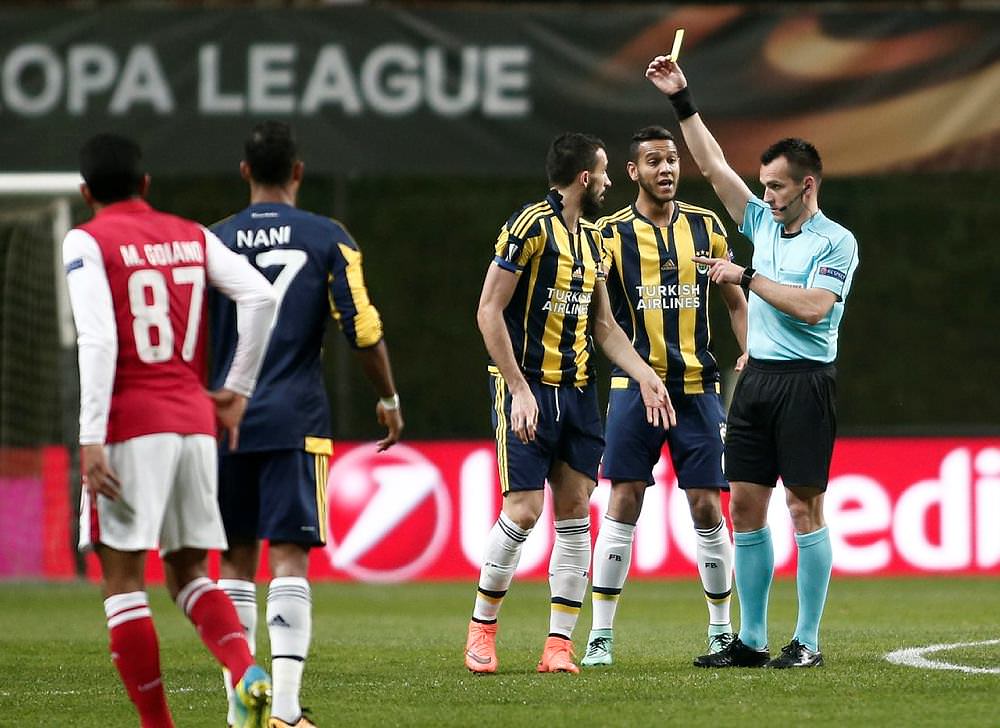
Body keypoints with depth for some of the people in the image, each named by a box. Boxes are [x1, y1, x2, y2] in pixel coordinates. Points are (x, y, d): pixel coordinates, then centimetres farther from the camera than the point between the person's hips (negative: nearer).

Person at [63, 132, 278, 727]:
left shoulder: (87, 242, -2)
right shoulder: (192, 237, 13)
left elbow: (98, 340, -14)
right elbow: (260, 296, 1)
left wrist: (91, 438, -17)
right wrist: (237, 391, 8)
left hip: (130, 428, -5)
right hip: (195, 423, 5)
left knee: (122, 578, 1)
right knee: (189, 572, 13)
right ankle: (249, 674, -14)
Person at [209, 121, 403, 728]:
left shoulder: (214, 241, 5)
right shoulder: (328, 239, -1)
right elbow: (363, 329, -5)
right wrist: (389, 399, 9)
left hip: (228, 422, 2)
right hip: (296, 421, -2)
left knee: (237, 559, 11)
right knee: (290, 558, -5)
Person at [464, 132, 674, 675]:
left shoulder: (591, 239, 14)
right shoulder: (531, 226, -11)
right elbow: (489, 311, -13)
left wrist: (646, 377, 9)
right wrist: (519, 390, -17)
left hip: (577, 391, 8)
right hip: (528, 390, -8)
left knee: (574, 513, 2)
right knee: (523, 511, -10)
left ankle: (559, 645, 4)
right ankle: (482, 626, 8)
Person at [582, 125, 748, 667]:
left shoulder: (705, 227, 8)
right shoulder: (612, 234, 0)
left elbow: (736, 301, 15)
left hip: (697, 386, 2)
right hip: (634, 387, -2)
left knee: (706, 505, 1)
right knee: (623, 503, -6)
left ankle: (721, 627, 14)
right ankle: (601, 633, -1)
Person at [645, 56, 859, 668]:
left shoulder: (836, 241, -5)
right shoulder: (763, 223, 14)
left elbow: (813, 306, -18)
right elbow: (714, 166, 16)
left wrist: (747, 276, -13)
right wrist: (683, 102, 11)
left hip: (805, 382, -7)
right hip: (756, 380, 7)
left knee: (804, 505, -6)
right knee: (745, 505, 4)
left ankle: (807, 641, -3)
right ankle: (752, 640, 8)